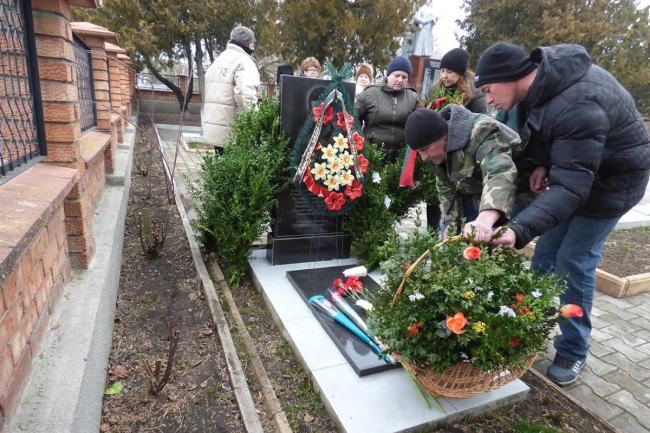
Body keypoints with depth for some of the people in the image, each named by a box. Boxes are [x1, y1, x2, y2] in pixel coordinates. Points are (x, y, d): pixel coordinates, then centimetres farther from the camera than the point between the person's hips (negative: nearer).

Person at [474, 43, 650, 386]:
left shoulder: (578, 107, -38)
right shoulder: (540, 76, -10)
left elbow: (571, 186, -42)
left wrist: (520, 230, -53)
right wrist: (544, 164, -12)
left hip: (609, 181, -8)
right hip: (576, 167, 8)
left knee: (573, 264, -7)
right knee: (545, 255, 9)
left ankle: (573, 353, 14)